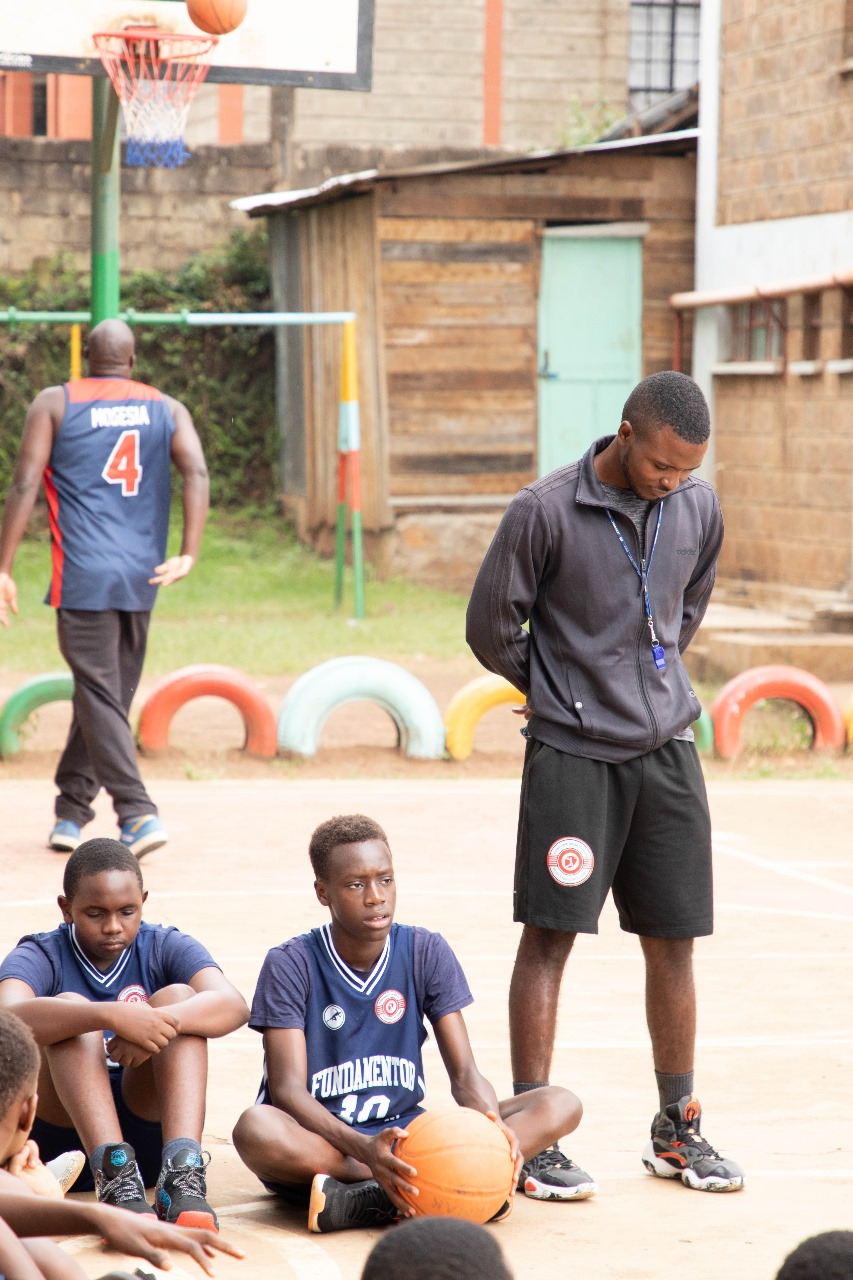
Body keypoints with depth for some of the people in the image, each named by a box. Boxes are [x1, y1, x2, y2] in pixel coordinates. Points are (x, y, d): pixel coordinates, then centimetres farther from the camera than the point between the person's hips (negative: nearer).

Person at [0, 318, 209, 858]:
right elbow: (197, 472, -6)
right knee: (106, 696, 16)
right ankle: (70, 813, 23)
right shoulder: (167, 408, 11)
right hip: (141, 577, 4)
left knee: (100, 697, -4)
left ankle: (138, 813, -19)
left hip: (83, 575, -3)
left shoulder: (55, 404, 4)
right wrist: (189, 555, -11)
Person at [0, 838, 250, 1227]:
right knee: (69, 1007, -23)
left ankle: (181, 1173, -38)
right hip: (63, 1134, -1)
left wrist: (162, 1021, -36)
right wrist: (111, 1016, -41)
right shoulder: (40, 957, -1)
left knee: (178, 996, -17)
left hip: (150, 1136, 1)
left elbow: (234, 1006, -16)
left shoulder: (167, 948, 5)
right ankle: (115, 1177, -44)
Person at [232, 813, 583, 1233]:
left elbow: (464, 1074, -1)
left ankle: (372, 1199, -33)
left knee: (559, 1105, -16)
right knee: (257, 1129, -39)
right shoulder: (291, 966, -7)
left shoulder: (426, 953, 3)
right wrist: (363, 1148, -36)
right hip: (321, 1145, -4)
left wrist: (494, 1127, -26)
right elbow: (288, 1089, -17)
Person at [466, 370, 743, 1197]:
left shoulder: (698, 509, 3)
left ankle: (676, 1130, 19)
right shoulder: (545, 511, -13)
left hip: (667, 750, 5)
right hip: (571, 755, -4)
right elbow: (490, 629, -4)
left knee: (673, 940, 8)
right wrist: (565, 691, 7)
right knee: (550, 935, -3)